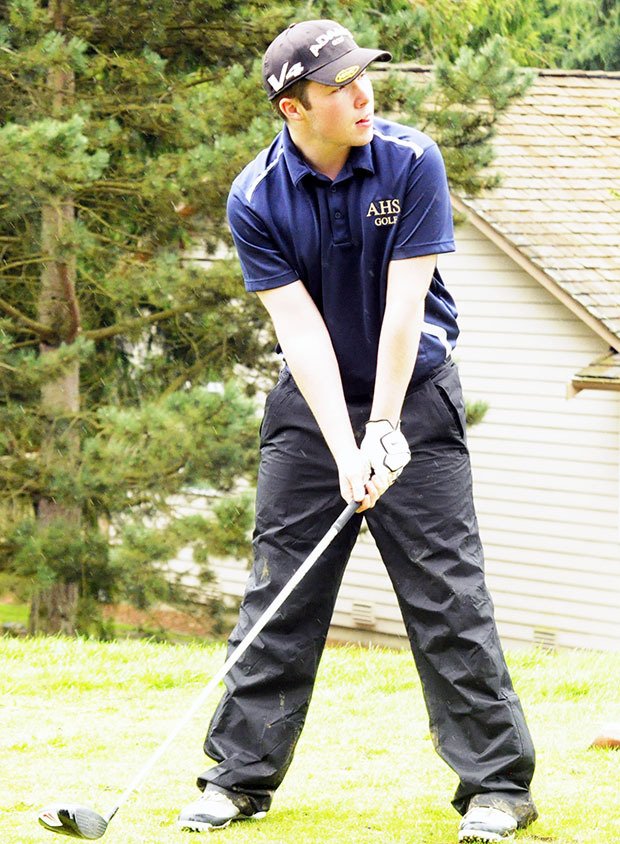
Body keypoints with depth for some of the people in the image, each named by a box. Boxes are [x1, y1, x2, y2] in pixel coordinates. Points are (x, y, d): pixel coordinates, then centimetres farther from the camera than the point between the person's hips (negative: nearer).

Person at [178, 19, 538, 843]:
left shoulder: (412, 162, -13)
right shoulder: (256, 200, -11)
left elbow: (403, 304, -17)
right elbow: (301, 330, -17)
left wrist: (385, 428, -21)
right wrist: (345, 452, -25)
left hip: (415, 397, -1)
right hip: (312, 405, 2)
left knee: (447, 593, -5)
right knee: (279, 593, 2)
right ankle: (241, 775, 11)